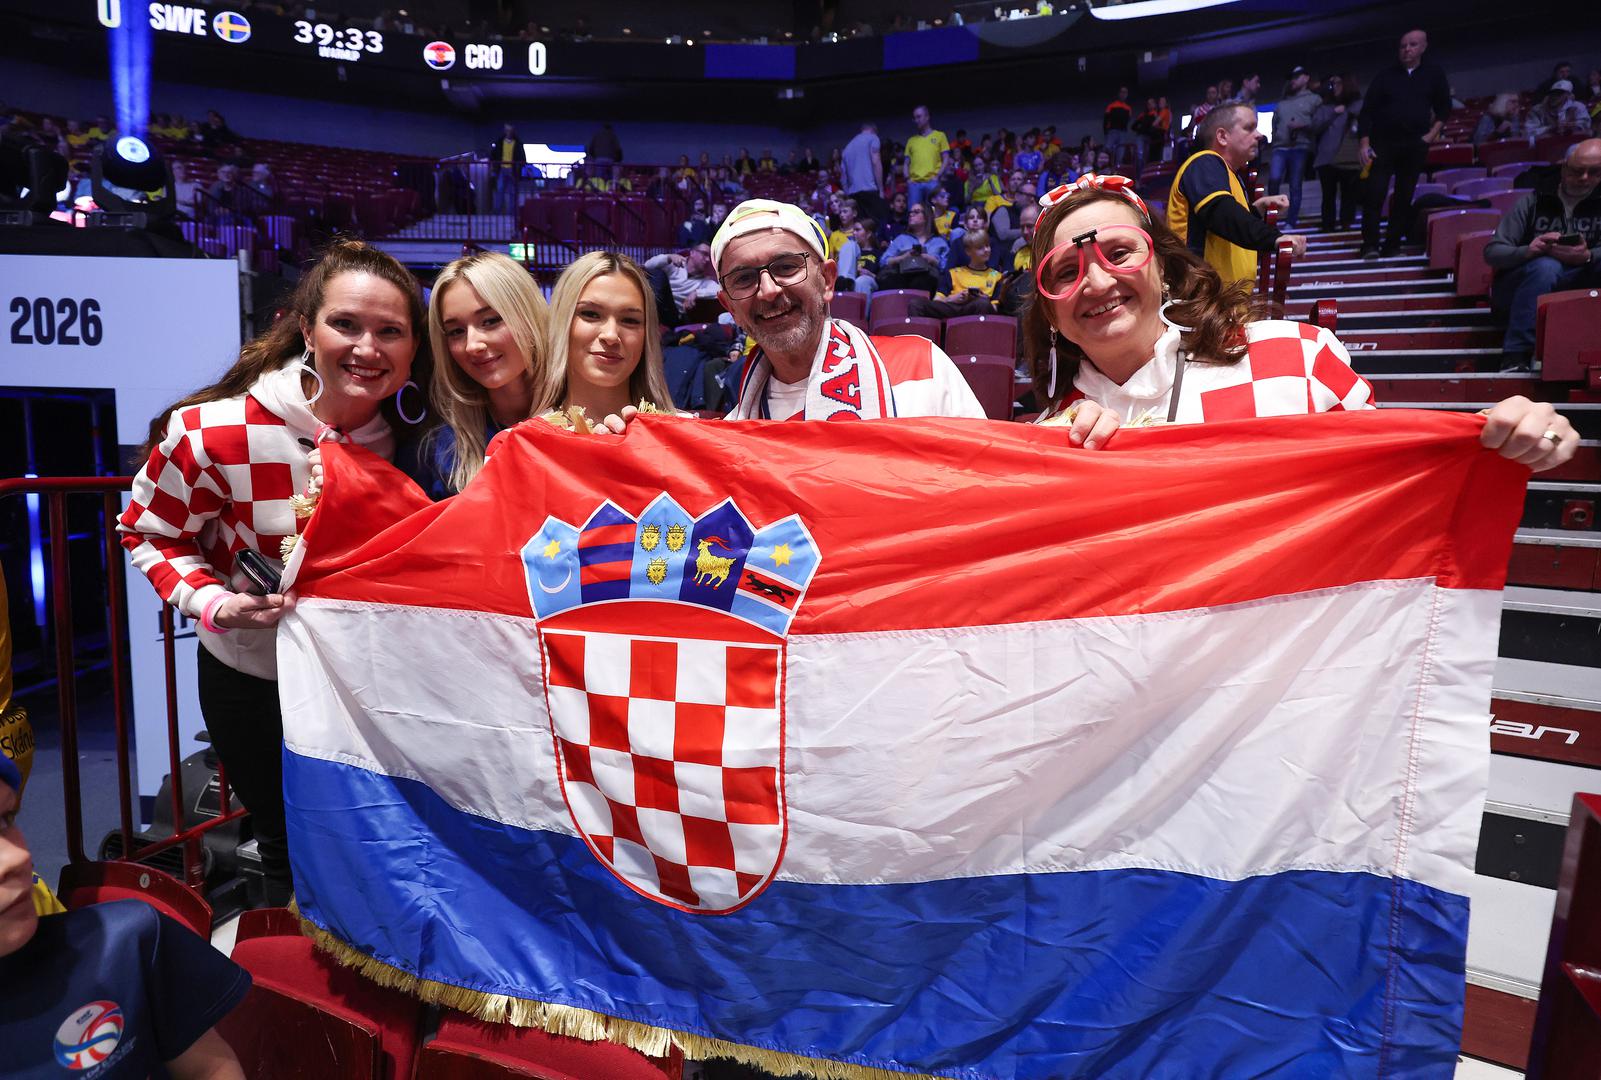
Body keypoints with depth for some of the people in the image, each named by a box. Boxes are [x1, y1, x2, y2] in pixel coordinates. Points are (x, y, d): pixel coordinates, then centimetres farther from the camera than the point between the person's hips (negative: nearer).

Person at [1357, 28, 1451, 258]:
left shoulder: (1434, 75, 8)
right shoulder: (1386, 75, 3)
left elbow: (1444, 108, 16)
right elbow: (1367, 111, 0)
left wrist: (1433, 133, 2)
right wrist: (1364, 143, -9)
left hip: (1415, 146, 2)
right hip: (1383, 143, -2)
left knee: (1405, 196, 3)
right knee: (1374, 194, -12)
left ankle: (1393, 245, 8)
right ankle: (1370, 245, -8)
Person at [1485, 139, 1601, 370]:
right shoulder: (1534, 201, -1)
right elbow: (1492, 252, -8)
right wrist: (1527, 251, -29)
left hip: (1571, 287, 2)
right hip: (1517, 290, -2)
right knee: (1546, 266, -35)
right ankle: (1515, 355, -39)